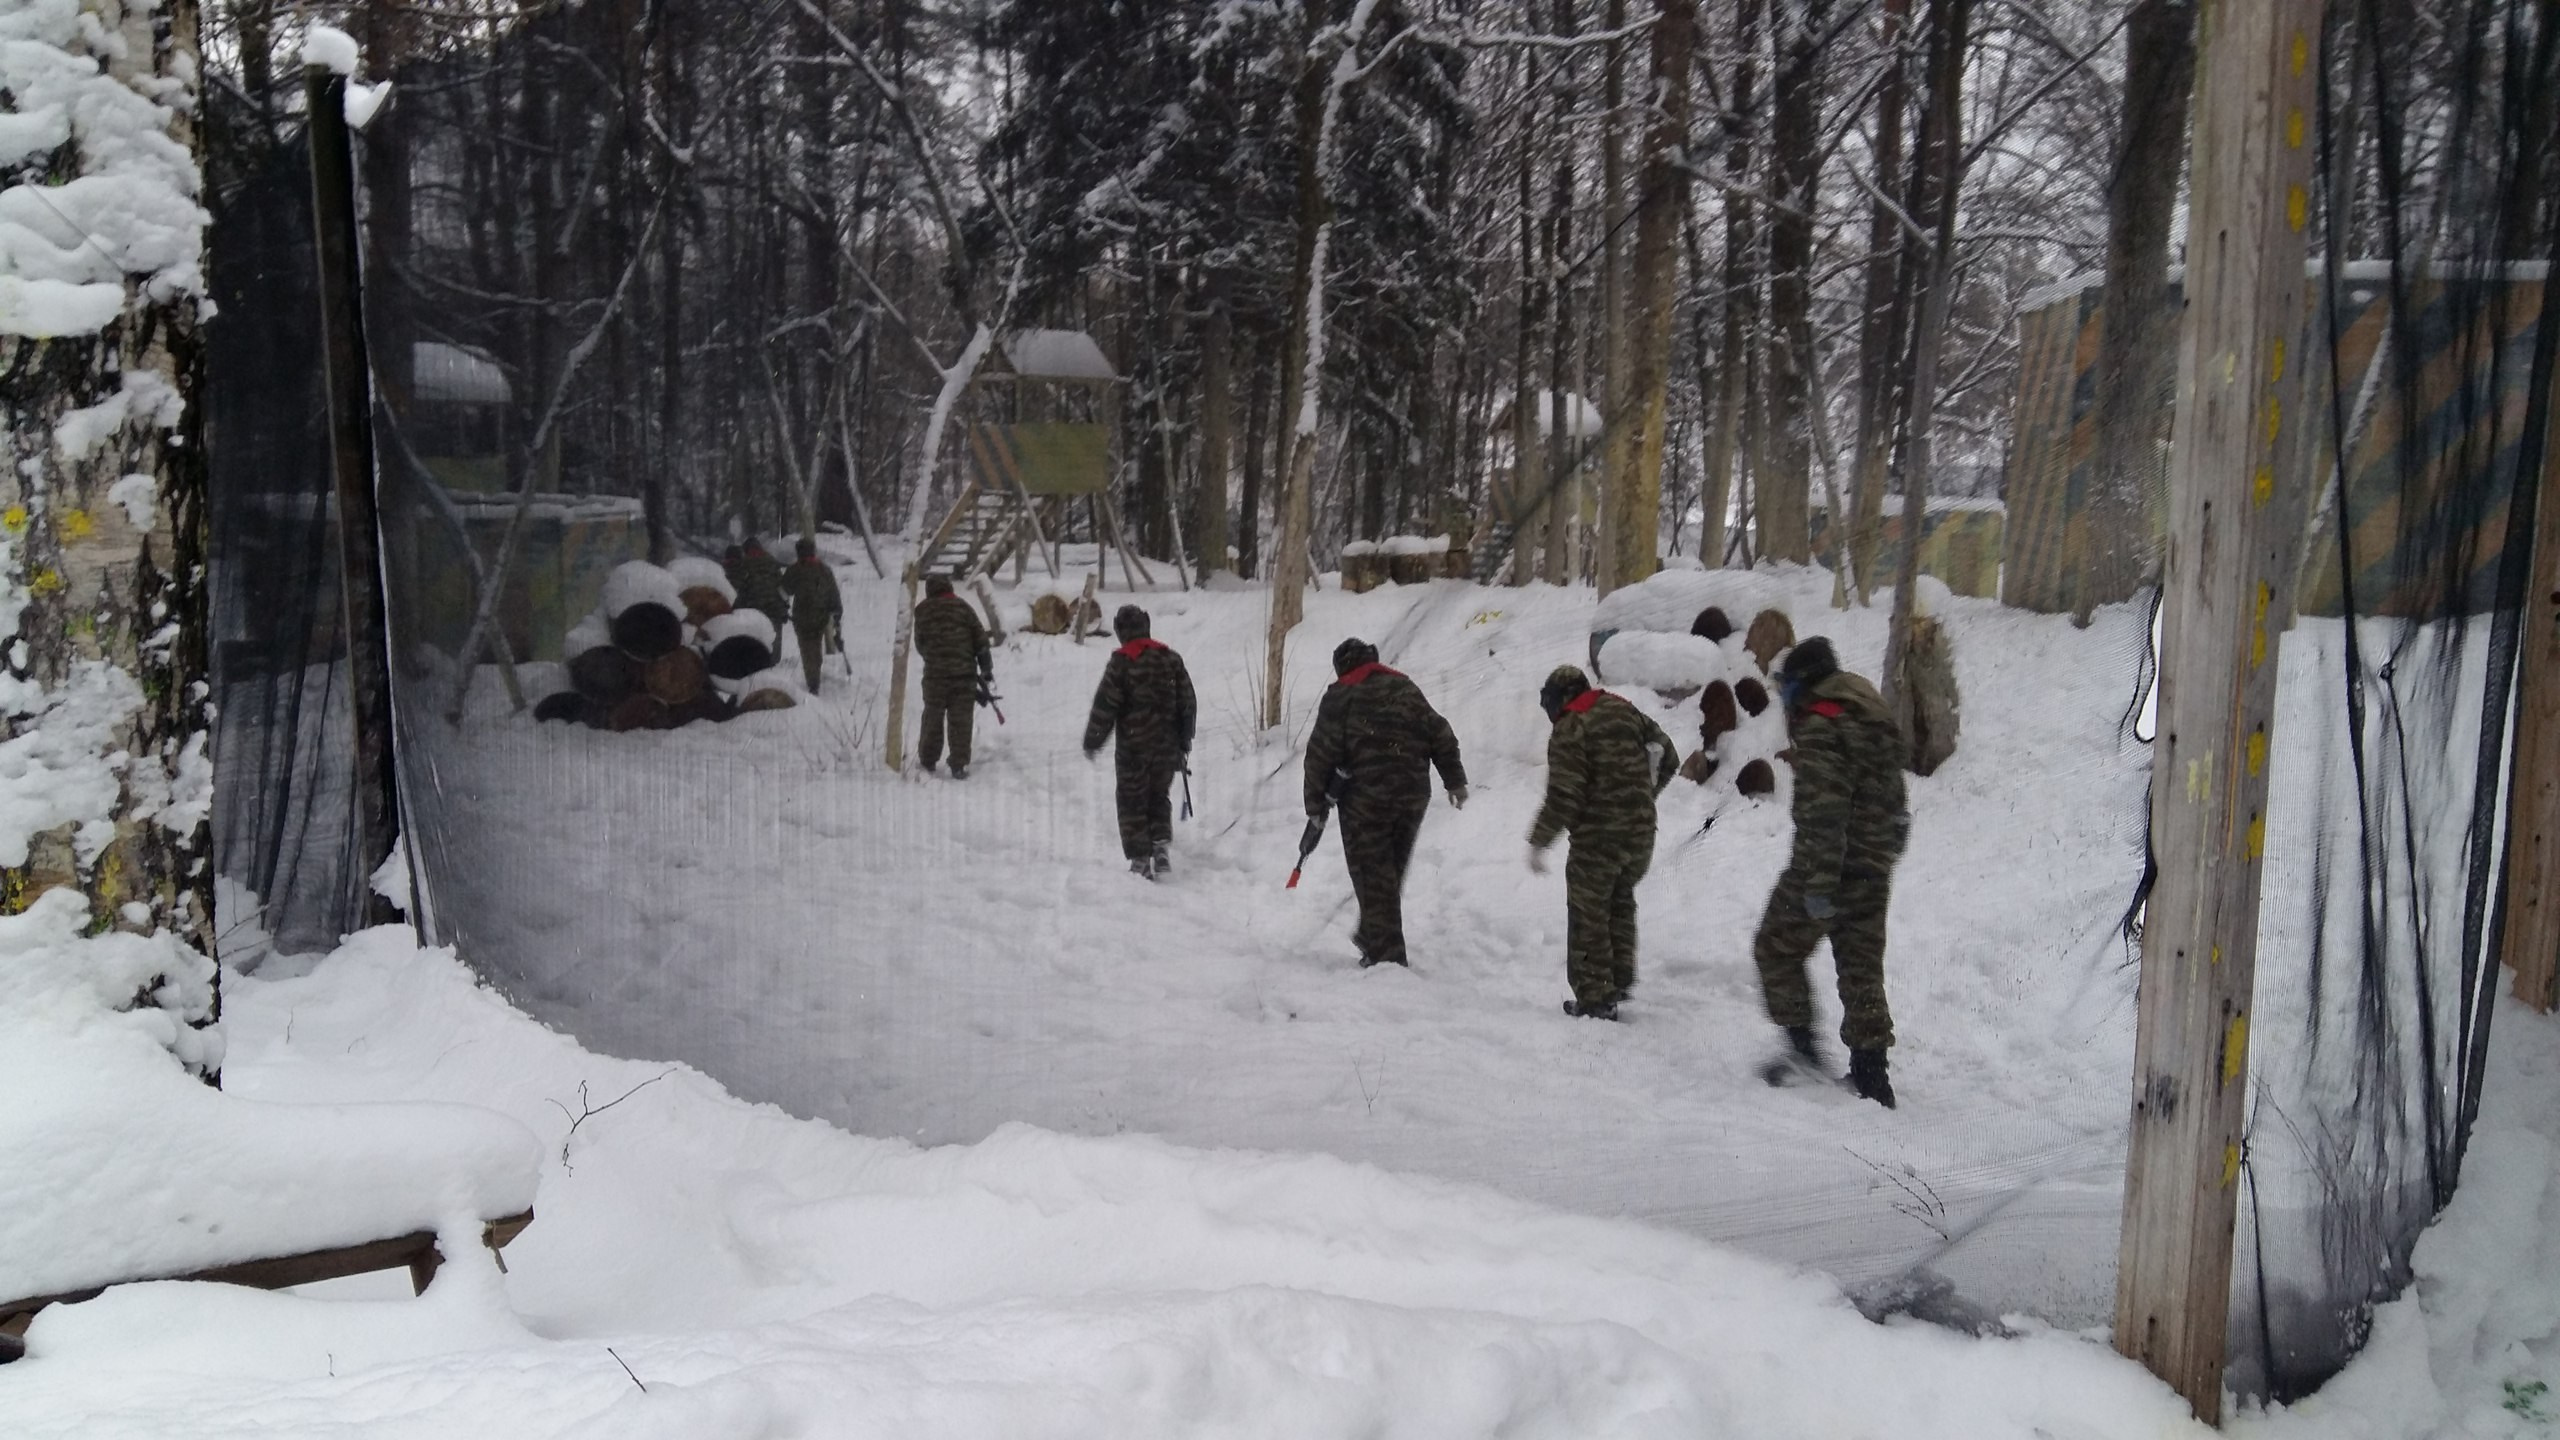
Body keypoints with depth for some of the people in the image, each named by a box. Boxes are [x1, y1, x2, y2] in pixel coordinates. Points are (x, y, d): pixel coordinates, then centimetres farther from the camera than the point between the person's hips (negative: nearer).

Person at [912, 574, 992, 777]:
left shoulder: (922, 610, 4)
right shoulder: (962, 607, 2)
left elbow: (919, 644, 11)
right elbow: (980, 639, 1)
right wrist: (986, 667, 8)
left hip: (935, 673, 1)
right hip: (965, 673, 0)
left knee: (933, 718, 13)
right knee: (961, 721, 3)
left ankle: (927, 761, 22)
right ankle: (959, 766, 1)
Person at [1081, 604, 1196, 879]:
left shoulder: (1121, 661, -11)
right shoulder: (1171, 658, 5)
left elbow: (1105, 704, -11)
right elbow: (1188, 702, 9)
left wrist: (1092, 741, 1)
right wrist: (1184, 743, 18)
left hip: (1133, 746, -4)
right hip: (1167, 746, 4)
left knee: (1133, 802, 6)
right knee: (1159, 797, 19)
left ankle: (1140, 859, 4)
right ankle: (1162, 845, 2)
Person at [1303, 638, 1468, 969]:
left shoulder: (1341, 696, -2)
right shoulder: (1407, 688, 14)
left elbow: (1321, 752, -6)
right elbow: (1442, 736, 11)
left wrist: (1315, 803, 0)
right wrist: (1455, 781, 16)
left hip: (1365, 798, -5)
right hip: (1414, 795, 5)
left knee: (1372, 875, 1)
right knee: (1392, 872, 18)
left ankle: (1386, 954, -2)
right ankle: (1371, 936, 31)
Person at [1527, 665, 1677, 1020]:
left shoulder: (1568, 732, -12)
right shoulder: (1624, 711, 8)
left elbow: (1563, 797, -18)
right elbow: (1668, 757, 13)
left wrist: (1538, 842, -9)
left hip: (1596, 840, -7)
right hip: (1641, 834, 7)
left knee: (1588, 917, 6)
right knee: (1620, 901, 25)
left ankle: (1596, 997, 9)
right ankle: (1620, 979, 26)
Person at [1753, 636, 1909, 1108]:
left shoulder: (1820, 725, -15)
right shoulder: (1877, 717, 14)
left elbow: (1822, 811, -23)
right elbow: (1891, 799, 21)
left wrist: (1818, 884, -24)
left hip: (1826, 866, -8)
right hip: (1874, 872, 8)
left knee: (1777, 947, 9)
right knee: (1863, 966, 12)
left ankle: (1802, 1044, 7)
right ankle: (1871, 1072, 11)